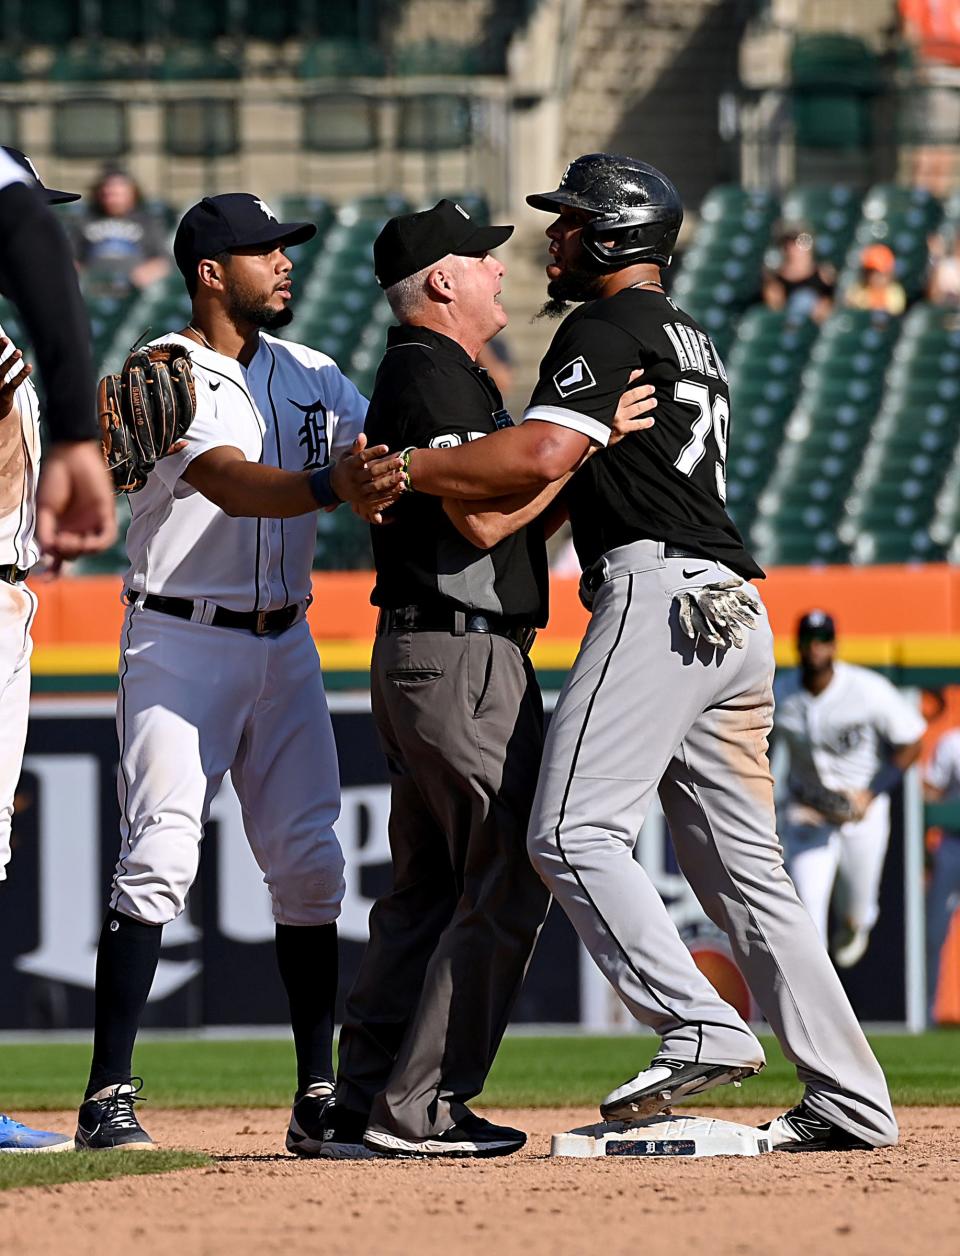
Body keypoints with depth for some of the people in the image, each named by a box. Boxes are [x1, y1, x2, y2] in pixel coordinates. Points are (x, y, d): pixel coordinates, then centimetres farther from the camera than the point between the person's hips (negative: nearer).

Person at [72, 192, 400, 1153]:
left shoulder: (311, 377, 12)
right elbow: (228, 482, -26)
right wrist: (329, 486, -43)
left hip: (285, 644, 6)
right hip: (180, 643, -6)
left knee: (309, 862, 2)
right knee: (160, 857, -14)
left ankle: (320, 1098, 7)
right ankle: (108, 1095, -12)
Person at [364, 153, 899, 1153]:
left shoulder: (608, 329, -2)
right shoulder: (691, 340, 29)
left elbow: (540, 458, -17)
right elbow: (571, 486, 29)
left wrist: (404, 469, -10)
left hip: (659, 596, -10)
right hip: (736, 614, 10)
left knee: (574, 832, -15)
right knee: (741, 866, 9)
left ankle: (700, 1028, -27)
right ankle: (849, 1099, 4)